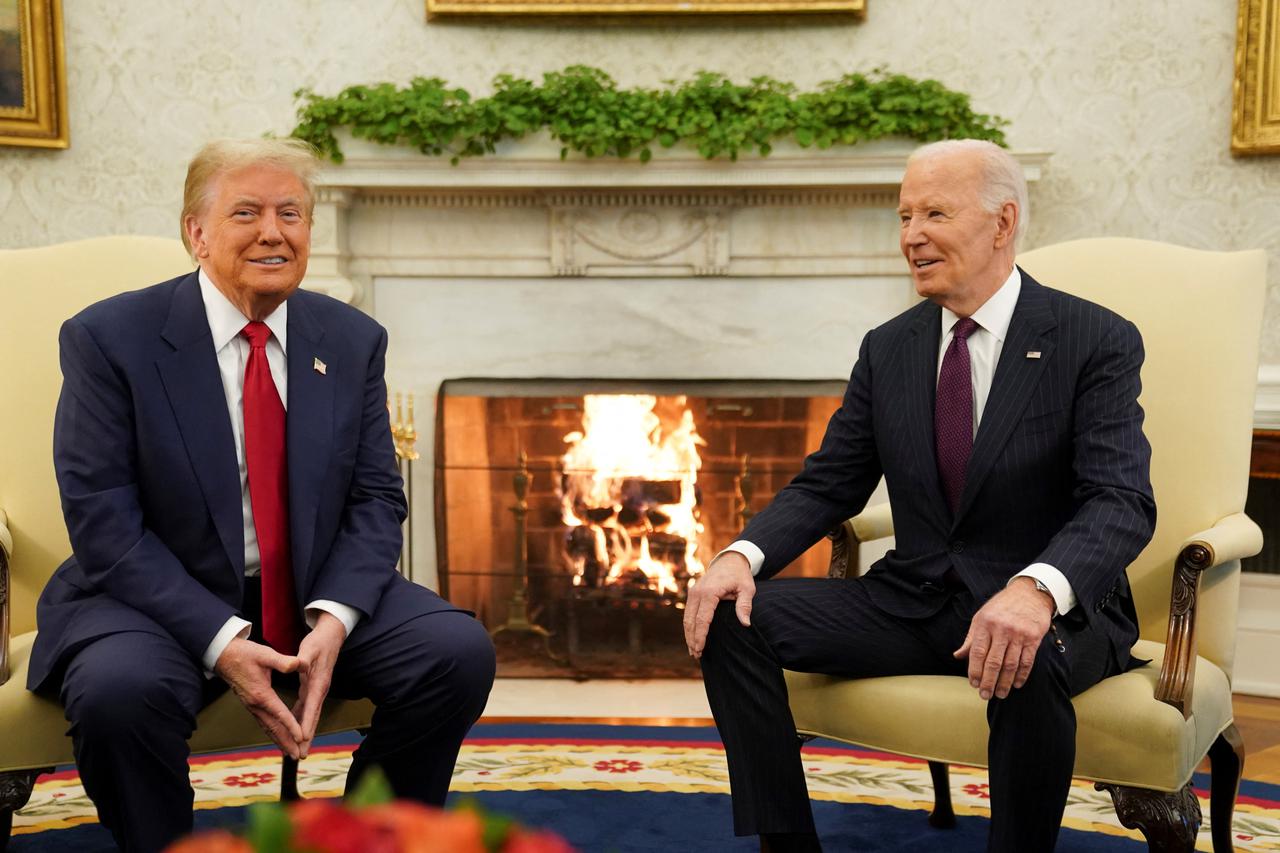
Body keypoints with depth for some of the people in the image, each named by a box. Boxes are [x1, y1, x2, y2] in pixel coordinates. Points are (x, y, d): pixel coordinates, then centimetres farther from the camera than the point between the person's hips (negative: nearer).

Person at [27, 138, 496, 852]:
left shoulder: (352, 340, 3)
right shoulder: (110, 338, -7)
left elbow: (376, 499, 2)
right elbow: (104, 523, -13)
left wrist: (334, 618, -16)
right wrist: (220, 641, -23)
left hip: (319, 595, 3)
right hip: (162, 599, -3)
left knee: (460, 650, -18)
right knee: (118, 689, -34)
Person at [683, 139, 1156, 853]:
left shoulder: (1097, 341, -7)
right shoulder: (888, 349, 7)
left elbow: (1122, 502, -18)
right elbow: (827, 486, 7)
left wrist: (1036, 589, -39)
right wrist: (743, 555, -14)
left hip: (1053, 610, -4)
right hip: (914, 600, 5)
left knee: (1026, 663, -39)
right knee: (732, 618, -12)